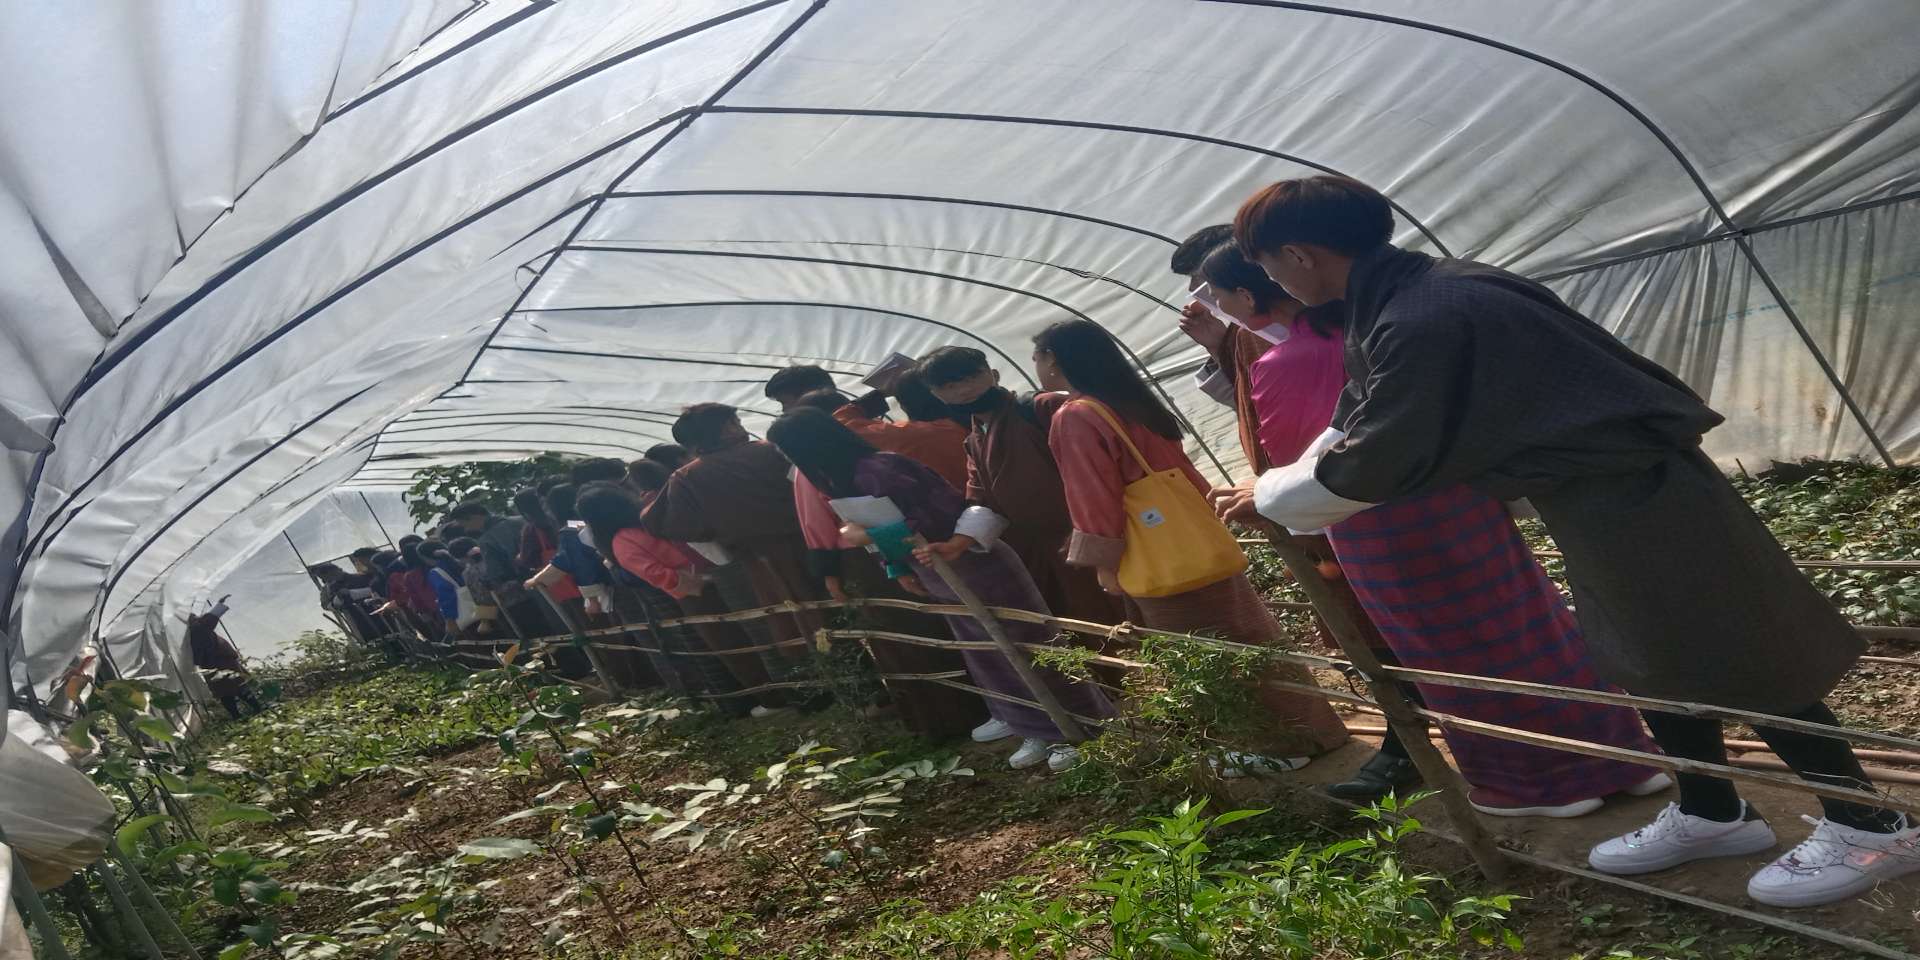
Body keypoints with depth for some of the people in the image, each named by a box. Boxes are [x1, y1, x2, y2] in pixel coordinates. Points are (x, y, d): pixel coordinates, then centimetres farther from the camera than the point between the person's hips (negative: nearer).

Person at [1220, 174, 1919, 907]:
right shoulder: (1407, 296, 6)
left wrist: (1268, 496, -4)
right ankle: (1711, 813, 34)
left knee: (1731, 657, 2)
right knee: (1643, 655, 19)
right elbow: (1357, 427, 18)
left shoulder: (1420, 322, -27)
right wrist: (1286, 498, 17)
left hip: (1631, 493, -10)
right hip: (1609, 487, 10)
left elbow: (1372, 463, -20)